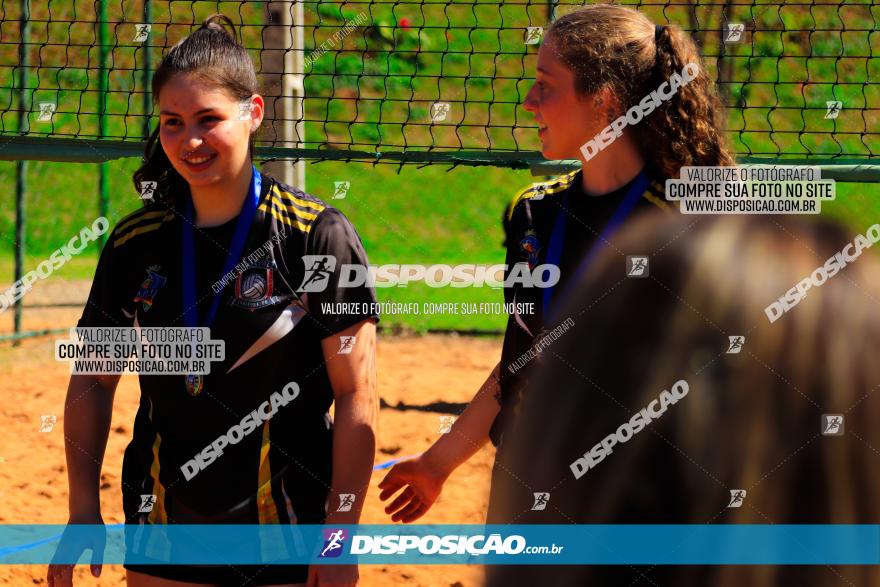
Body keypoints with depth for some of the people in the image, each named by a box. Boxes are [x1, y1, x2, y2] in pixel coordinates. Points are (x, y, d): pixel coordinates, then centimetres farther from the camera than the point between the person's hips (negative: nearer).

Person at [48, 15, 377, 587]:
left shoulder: (317, 234, -9)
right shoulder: (136, 244, 3)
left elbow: (357, 396, -9)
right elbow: (92, 381, 12)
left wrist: (340, 537, -12)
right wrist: (83, 511, 4)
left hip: (286, 539, -3)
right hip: (164, 539, 3)